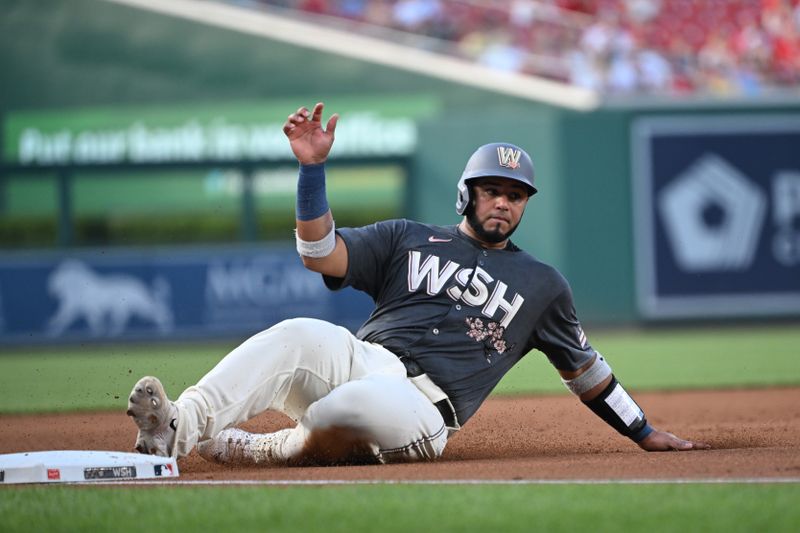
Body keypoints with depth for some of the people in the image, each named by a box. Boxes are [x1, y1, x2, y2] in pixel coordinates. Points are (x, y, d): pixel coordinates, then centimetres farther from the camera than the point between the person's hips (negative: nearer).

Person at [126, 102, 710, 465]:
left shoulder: (542, 283, 23)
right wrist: (313, 167, -5)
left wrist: (645, 433, 27)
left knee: (362, 407, -41)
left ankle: (232, 447, -25)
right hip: (359, 360, 1)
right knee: (301, 335, -36)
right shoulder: (407, 239, 21)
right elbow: (322, 253, 6)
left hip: (420, 411, -1)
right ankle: (178, 428, -49)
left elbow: (587, 370, 30)